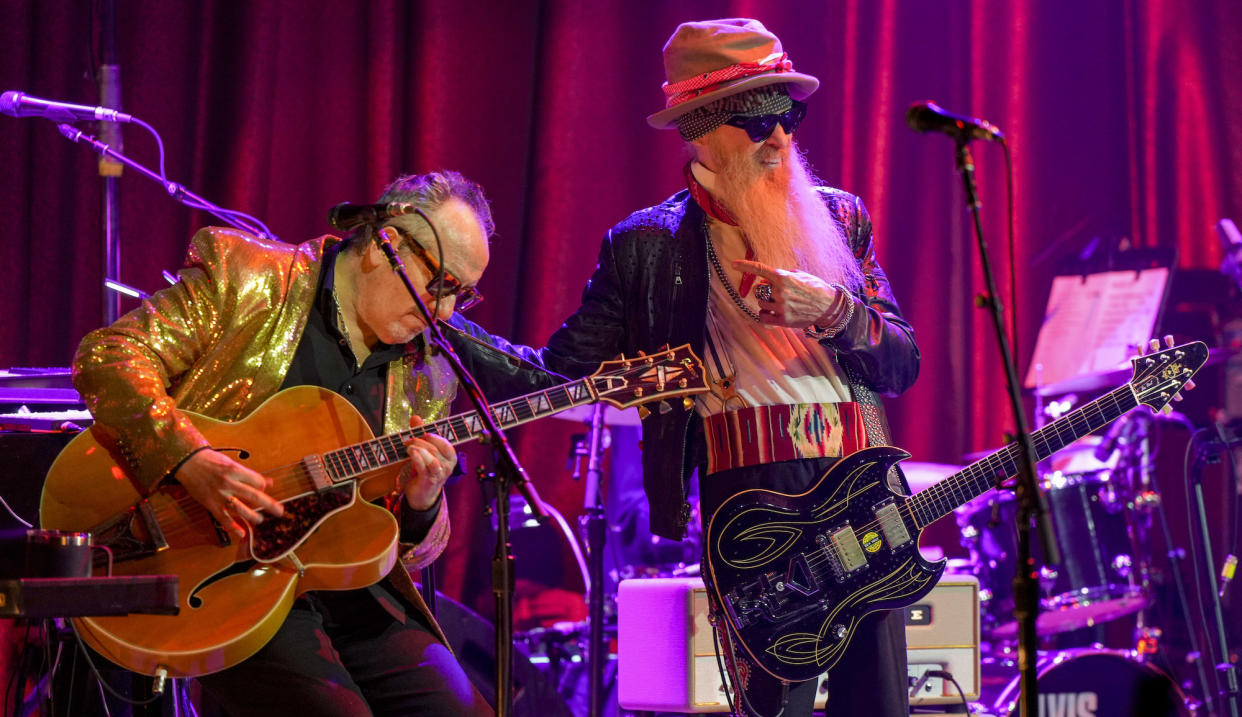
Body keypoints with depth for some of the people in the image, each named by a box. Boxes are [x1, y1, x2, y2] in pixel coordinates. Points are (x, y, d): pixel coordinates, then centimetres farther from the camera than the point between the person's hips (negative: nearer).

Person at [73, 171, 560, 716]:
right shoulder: (243, 274, 0)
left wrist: (420, 504, -8)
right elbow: (106, 355, -9)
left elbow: (407, 552, 16)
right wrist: (188, 459, -22)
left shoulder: (425, 378, 13)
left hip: (358, 599, 5)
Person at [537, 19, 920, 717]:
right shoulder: (649, 244, 4)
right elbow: (559, 372, 7)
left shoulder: (840, 217, 13)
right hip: (749, 496, -3)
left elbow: (903, 365, 9)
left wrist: (835, 312, -10)